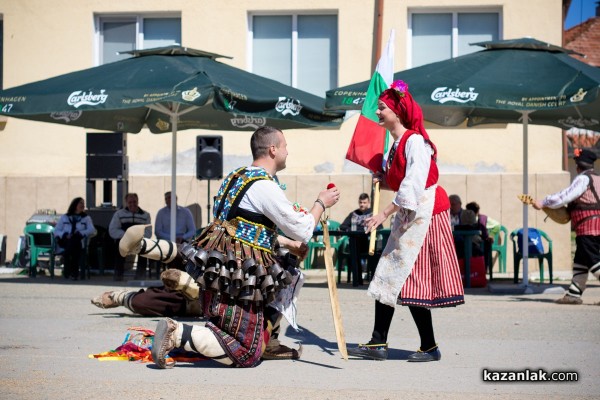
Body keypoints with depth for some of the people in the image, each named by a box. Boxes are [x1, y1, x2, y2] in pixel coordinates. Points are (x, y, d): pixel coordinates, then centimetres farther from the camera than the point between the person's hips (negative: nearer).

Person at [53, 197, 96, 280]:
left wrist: (80, 233, -11)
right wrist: (64, 235, -7)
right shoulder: (64, 217, 26)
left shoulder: (86, 218, 25)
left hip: (79, 242, 0)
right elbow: (56, 231, 15)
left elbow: (92, 230, 6)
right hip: (65, 242, 0)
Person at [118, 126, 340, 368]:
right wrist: (321, 203, 7)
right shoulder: (265, 187, -13)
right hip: (238, 279, -8)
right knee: (247, 356, -3)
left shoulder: (237, 176, 14)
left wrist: (288, 243, 30)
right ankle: (177, 333, -22)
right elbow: (303, 231, -8)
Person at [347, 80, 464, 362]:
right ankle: (378, 343, 8)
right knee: (389, 277, 6)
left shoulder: (415, 141, -16)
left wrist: (385, 213, -26)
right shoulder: (396, 144, 12)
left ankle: (429, 347, 2)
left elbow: (414, 185, -24)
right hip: (407, 218, 9)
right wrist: (384, 180, 3)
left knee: (410, 281, -6)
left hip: (424, 216, -9)